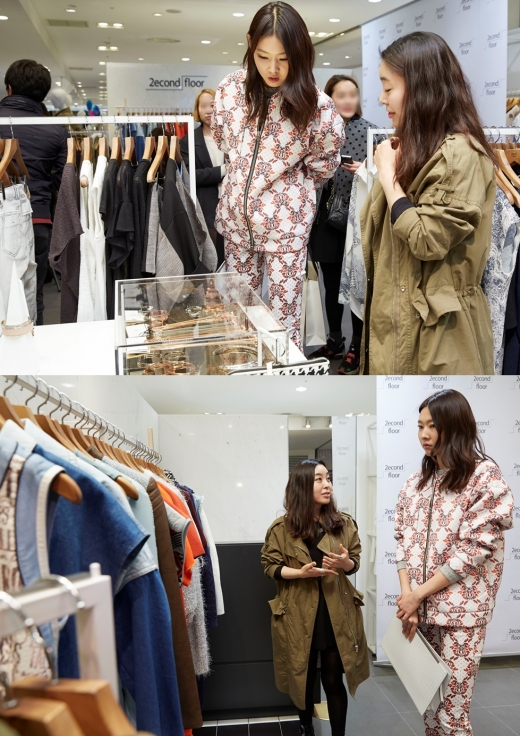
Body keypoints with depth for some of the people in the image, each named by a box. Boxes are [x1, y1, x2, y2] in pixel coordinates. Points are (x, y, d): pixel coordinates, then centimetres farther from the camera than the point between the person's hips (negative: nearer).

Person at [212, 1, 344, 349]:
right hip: (236, 213, 4)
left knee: (284, 312, 5)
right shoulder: (232, 88, -7)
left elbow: (324, 164, 0)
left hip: (286, 220, -4)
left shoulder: (316, 105, -17)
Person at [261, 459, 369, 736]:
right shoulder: (282, 527, -6)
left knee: (333, 680, 5)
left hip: (336, 613, 1)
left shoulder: (344, 523, 2)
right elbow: (270, 566, -2)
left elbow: (355, 562, 8)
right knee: (303, 679, 13)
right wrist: (301, 572, -18)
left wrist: (345, 563, -16)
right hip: (298, 614, -1)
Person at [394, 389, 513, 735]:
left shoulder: (485, 475, -9)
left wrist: (419, 594, -12)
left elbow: (475, 549, -14)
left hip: (461, 611, -5)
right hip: (420, 607, 5)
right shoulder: (418, 481, 9)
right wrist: (407, 596, -7)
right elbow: (404, 540, 7)